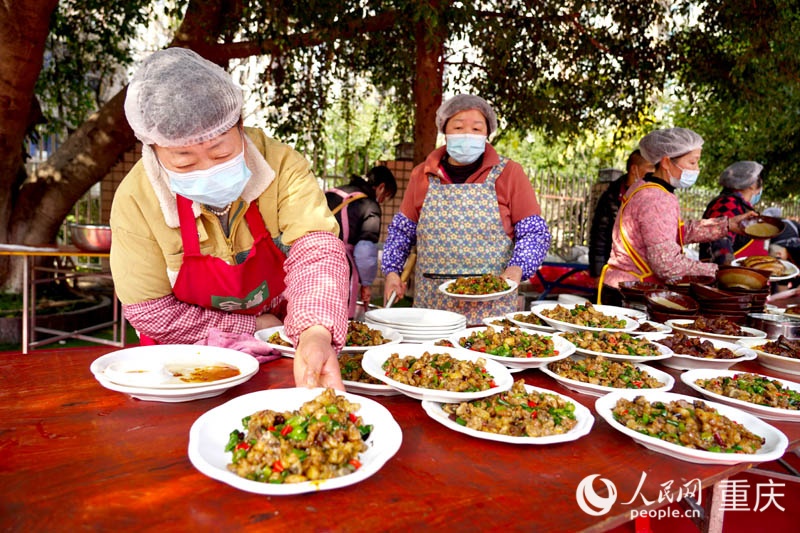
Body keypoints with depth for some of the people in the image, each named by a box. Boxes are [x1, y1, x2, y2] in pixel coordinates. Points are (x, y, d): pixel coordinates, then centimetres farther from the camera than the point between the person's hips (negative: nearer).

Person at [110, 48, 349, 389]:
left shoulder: (282, 165, -18)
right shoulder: (135, 199, -17)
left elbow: (315, 252, -29)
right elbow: (150, 312, -12)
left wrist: (316, 334, -47)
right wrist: (252, 328, -14)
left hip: (283, 346, -1)